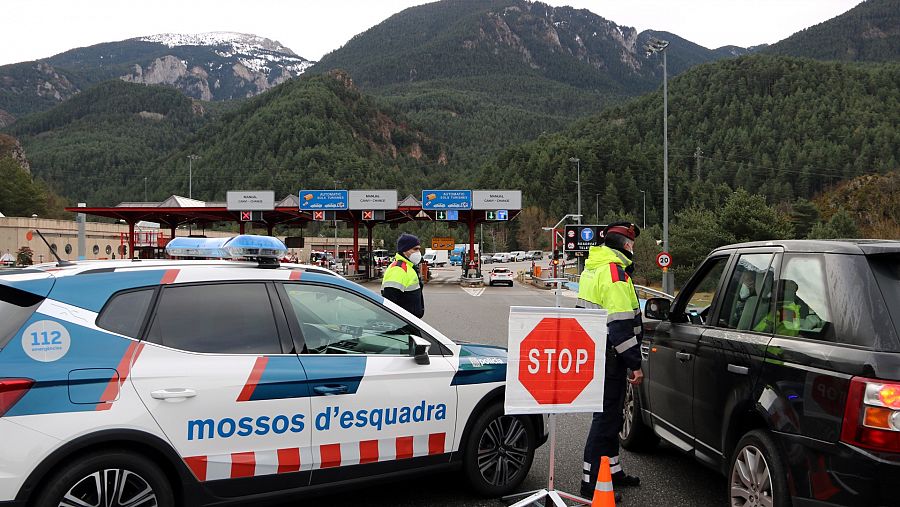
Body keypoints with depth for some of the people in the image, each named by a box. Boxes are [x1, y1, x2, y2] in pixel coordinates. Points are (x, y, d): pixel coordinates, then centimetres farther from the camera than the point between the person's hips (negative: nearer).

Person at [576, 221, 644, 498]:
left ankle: (612, 471, 32)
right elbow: (621, 324, -23)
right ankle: (591, 481, 2)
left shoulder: (594, 268, 16)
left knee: (610, 414, 20)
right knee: (606, 416, -4)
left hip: (595, 354, 10)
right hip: (609, 358, -10)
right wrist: (634, 364, -19)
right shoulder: (614, 272, -17)